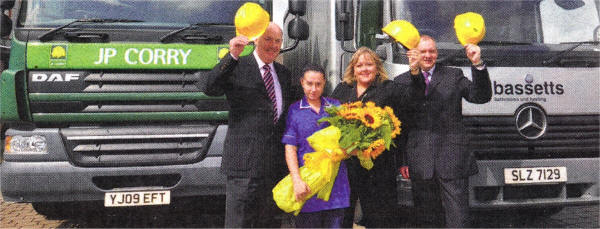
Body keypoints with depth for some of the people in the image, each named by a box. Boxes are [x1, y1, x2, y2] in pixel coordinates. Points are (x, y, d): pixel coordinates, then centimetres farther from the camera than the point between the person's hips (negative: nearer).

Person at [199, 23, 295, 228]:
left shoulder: (283, 73, 17)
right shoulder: (236, 67, -3)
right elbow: (209, 88, -20)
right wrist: (232, 56, -28)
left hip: (276, 164, 6)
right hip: (245, 161, -6)